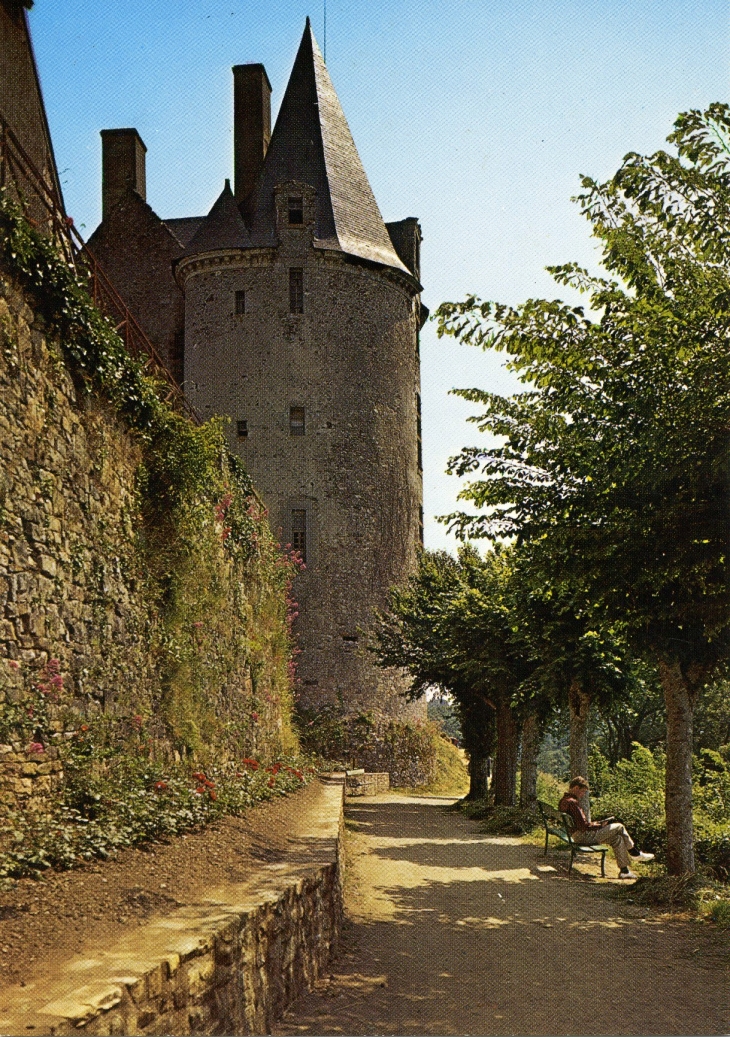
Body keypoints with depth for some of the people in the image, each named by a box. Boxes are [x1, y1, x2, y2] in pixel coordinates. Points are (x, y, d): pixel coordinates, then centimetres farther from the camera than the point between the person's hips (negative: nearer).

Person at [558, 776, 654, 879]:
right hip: (584, 836, -10)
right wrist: (600, 825, -7)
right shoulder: (572, 802, -21)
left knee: (618, 838, 11)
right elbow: (584, 826, -22)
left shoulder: (563, 801, 12)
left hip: (577, 835, 10)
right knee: (619, 827, -4)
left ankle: (624, 870, 11)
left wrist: (596, 823, 11)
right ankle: (635, 853, 15)